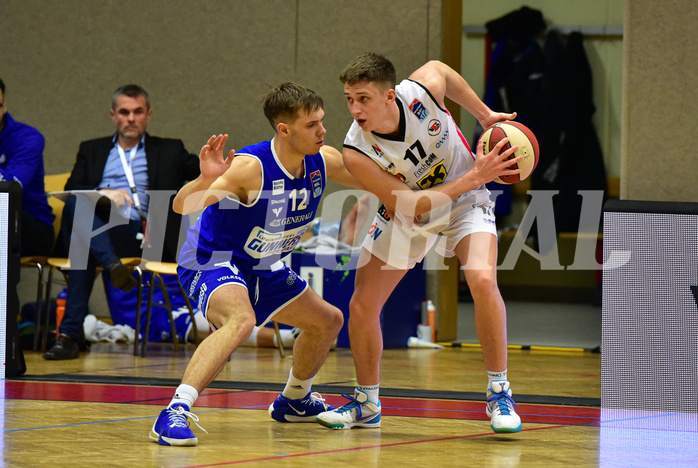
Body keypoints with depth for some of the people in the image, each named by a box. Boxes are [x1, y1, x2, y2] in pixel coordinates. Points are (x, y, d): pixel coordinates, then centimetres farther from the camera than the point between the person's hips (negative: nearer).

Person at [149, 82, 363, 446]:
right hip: (213, 261, -9)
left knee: (329, 321, 19)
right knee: (241, 320, -39)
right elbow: (182, 207, -39)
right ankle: (175, 413, -44)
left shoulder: (323, 161, -9)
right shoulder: (251, 167, -30)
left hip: (262, 267, 9)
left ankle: (293, 401, 43)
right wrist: (206, 181, -58)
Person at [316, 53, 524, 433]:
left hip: (464, 202, -1)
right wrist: (474, 177, -36)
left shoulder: (424, 88, -30)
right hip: (406, 211, 1)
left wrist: (486, 116, 0)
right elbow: (407, 206, -30)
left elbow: (440, 67, -2)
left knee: (483, 280, -26)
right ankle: (367, 404, 21)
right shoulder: (356, 153, -31)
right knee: (362, 307, -3)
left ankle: (499, 392, -11)